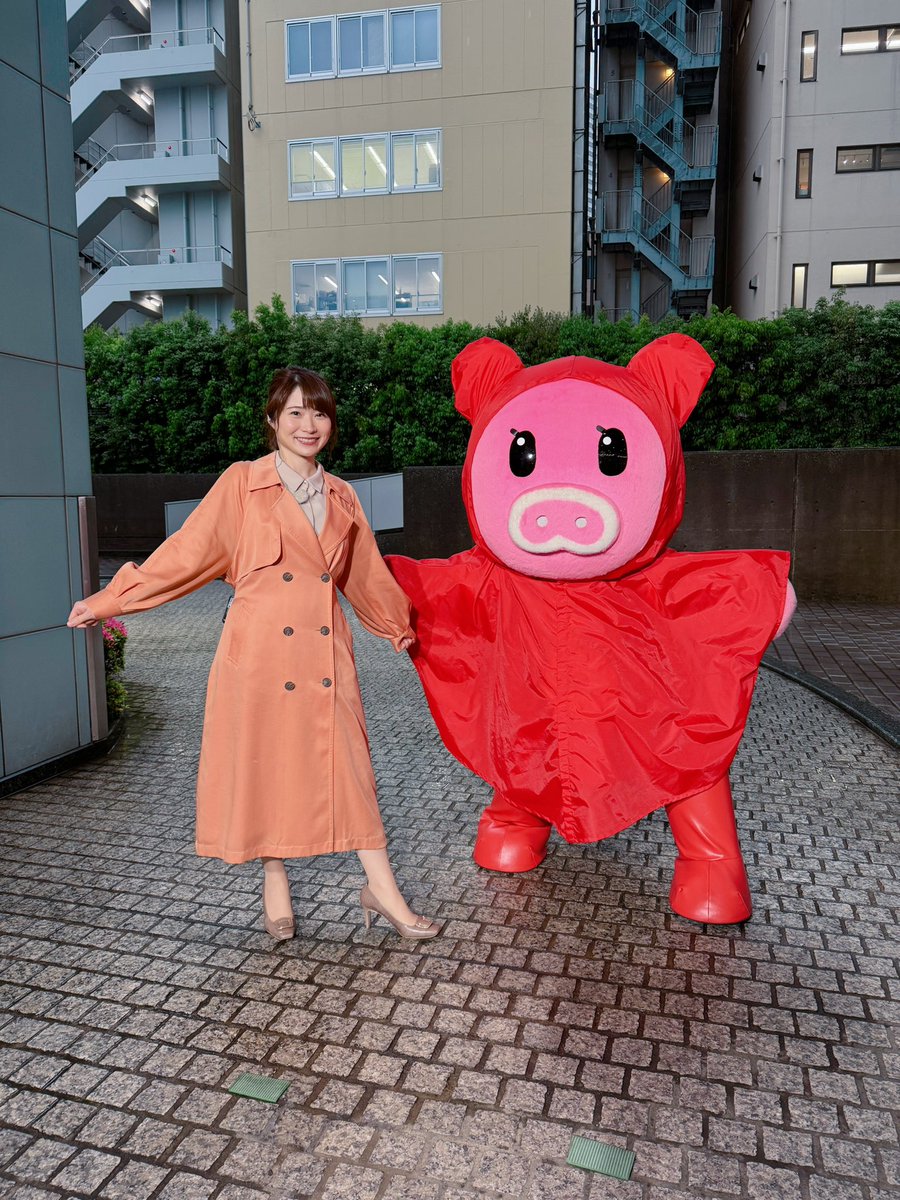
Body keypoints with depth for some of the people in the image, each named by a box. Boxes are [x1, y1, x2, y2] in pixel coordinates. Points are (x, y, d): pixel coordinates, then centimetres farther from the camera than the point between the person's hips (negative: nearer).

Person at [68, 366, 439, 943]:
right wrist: (107, 601, 0)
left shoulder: (342, 497, 11)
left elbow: (367, 575, 23)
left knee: (349, 764, 5)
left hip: (326, 657, 3)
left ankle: (381, 889, 16)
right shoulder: (241, 484, -1)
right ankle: (276, 886, 27)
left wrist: (401, 628, 32)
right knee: (266, 767, 7)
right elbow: (186, 552, 1)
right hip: (261, 654, -3)